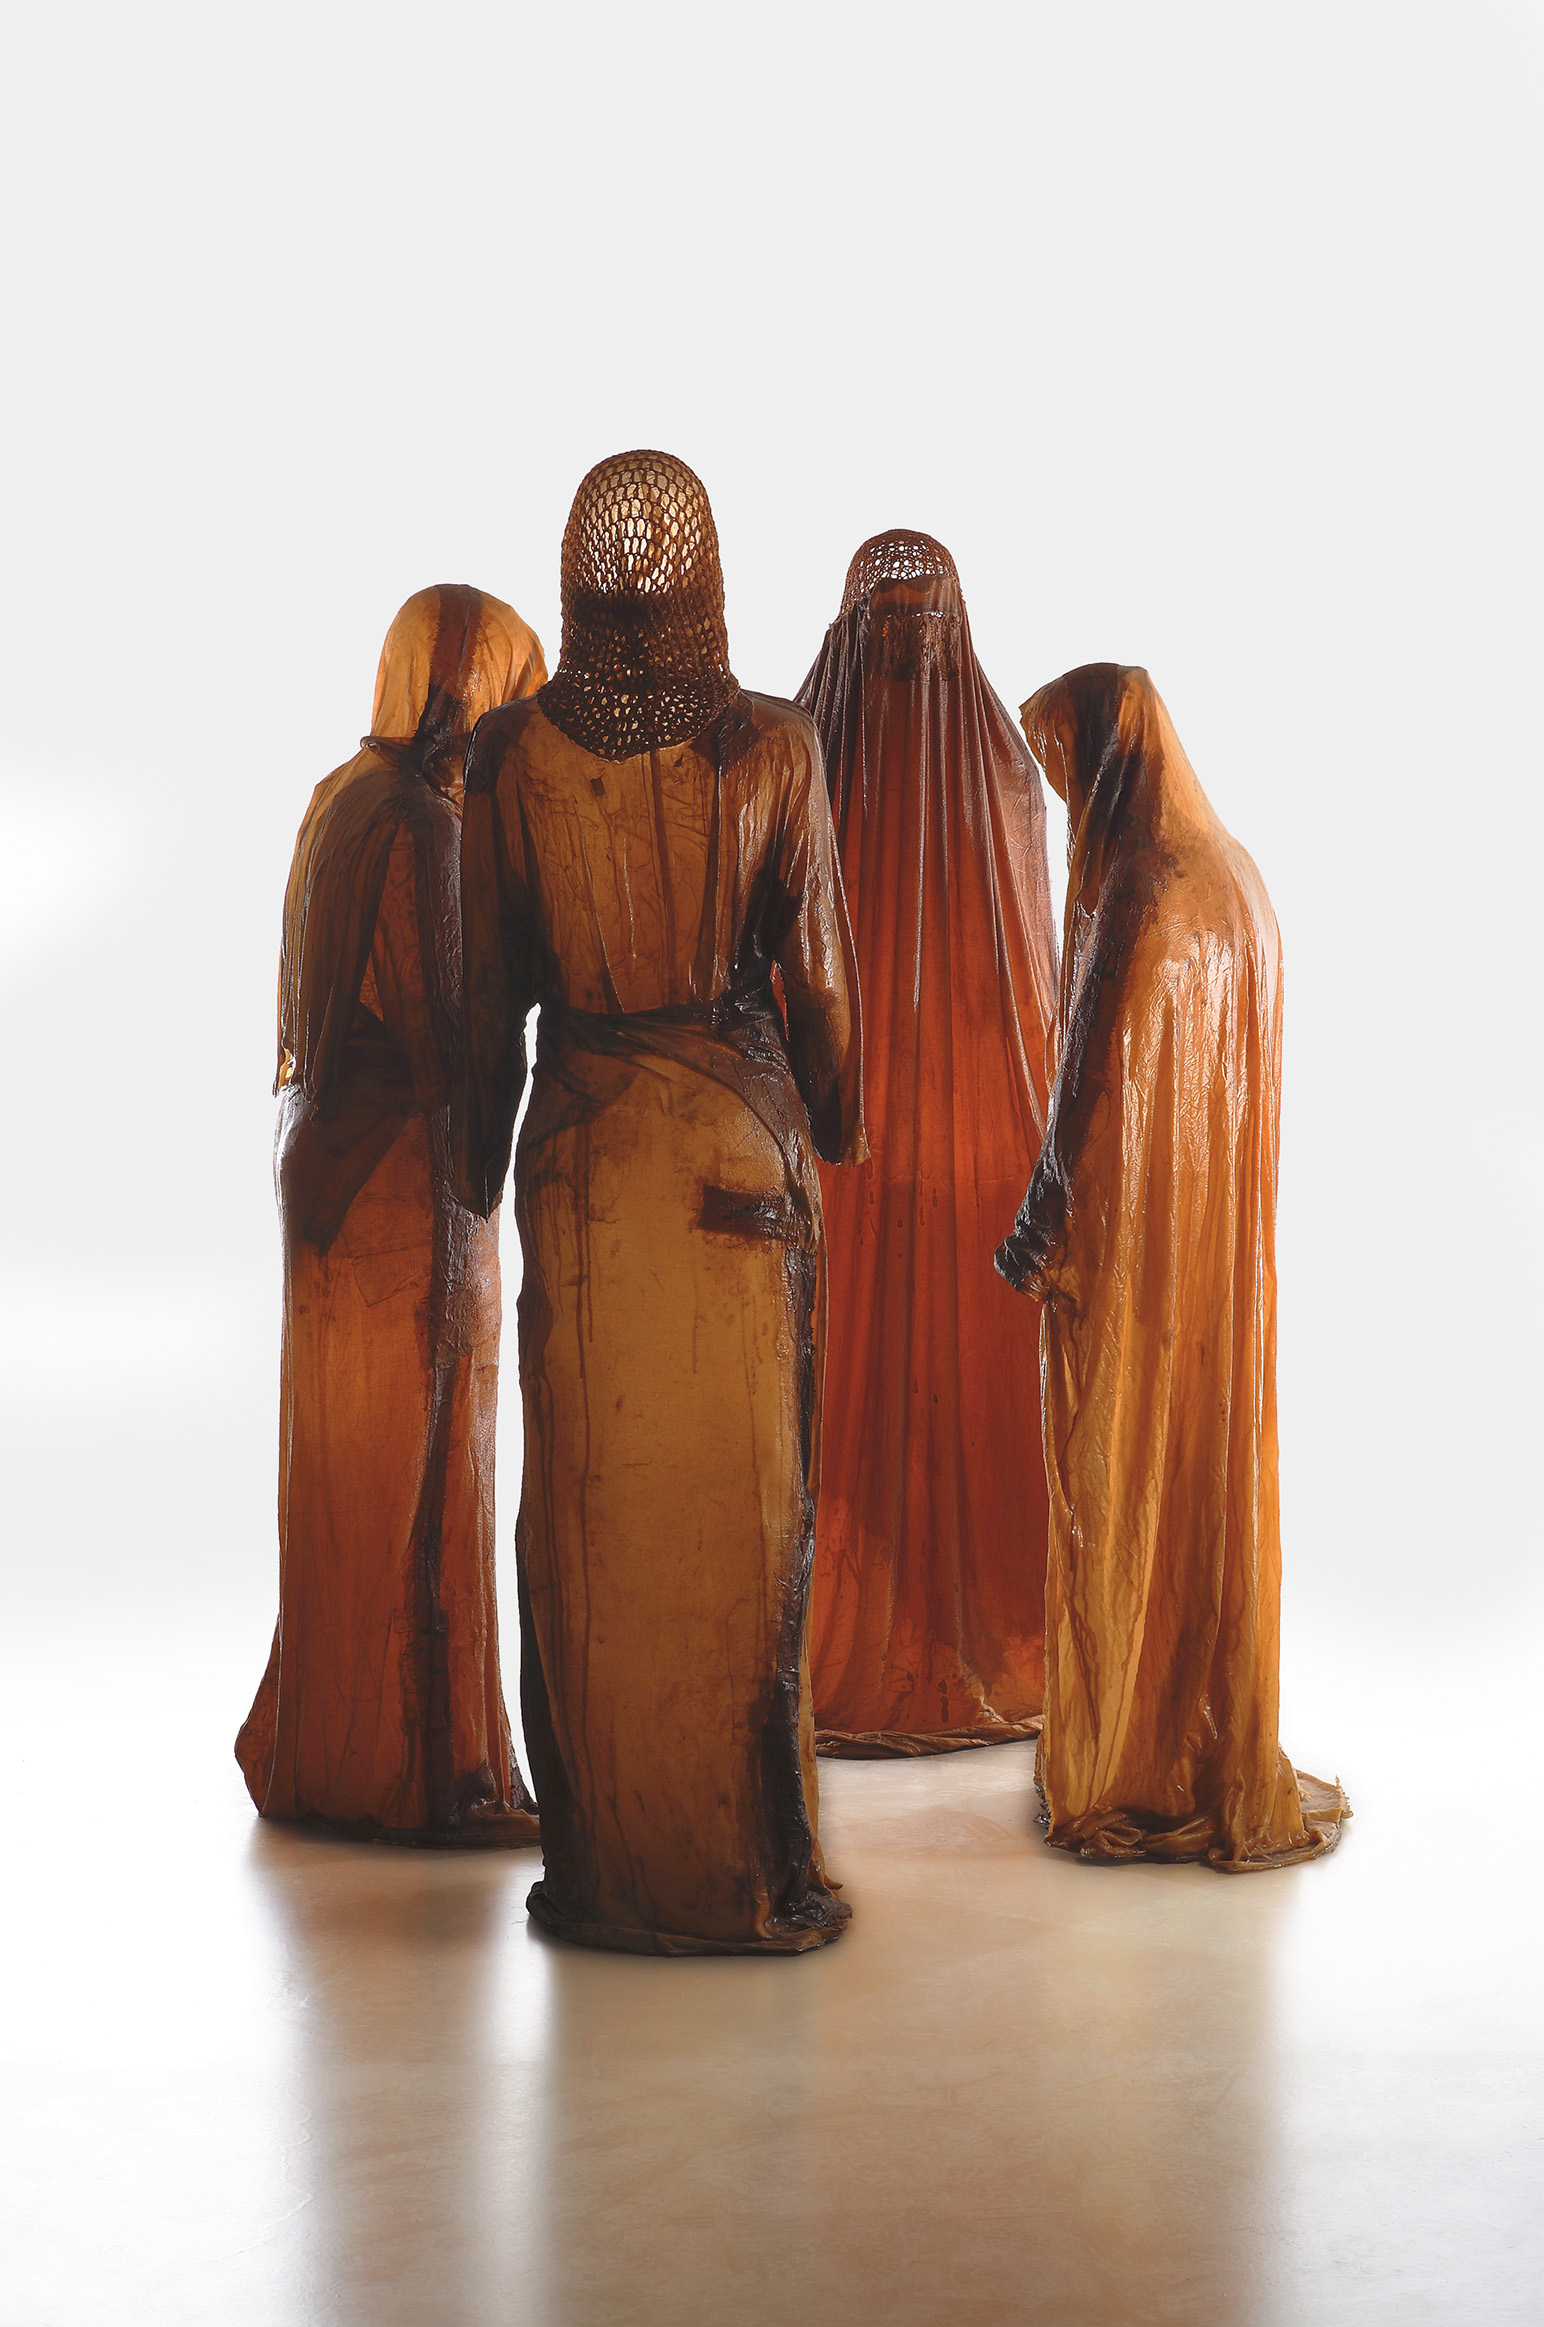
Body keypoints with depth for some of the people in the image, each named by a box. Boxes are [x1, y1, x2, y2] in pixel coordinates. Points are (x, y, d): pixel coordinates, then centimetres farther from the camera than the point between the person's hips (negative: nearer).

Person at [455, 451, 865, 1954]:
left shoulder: (509, 752, -2)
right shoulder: (770, 744, -5)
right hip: (742, 1128, -1)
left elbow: (489, 985, 2)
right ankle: (752, 1858, 12)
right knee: (741, 1484, 5)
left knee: (589, 1490, 7)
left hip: (581, 1140, 1)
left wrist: (484, 1154, 14)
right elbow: (814, 961, 0)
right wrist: (836, 1123, 15)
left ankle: (602, 1853, 16)